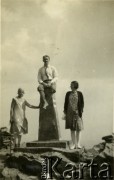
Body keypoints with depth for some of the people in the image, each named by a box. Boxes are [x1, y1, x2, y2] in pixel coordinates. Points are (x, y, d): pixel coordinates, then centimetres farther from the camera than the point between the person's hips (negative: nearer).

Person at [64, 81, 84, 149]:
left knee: (78, 128, -3)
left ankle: (78, 144, 1)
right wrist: (65, 112, 3)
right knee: (72, 129, 4)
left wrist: (81, 112, -8)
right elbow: (66, 103, 8)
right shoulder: (68, 94, 5)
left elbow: (82, 103, 0)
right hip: (70, 113, 2)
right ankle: (74, 144, 7)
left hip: (77, 112, -2)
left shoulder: (79, 94, -2)